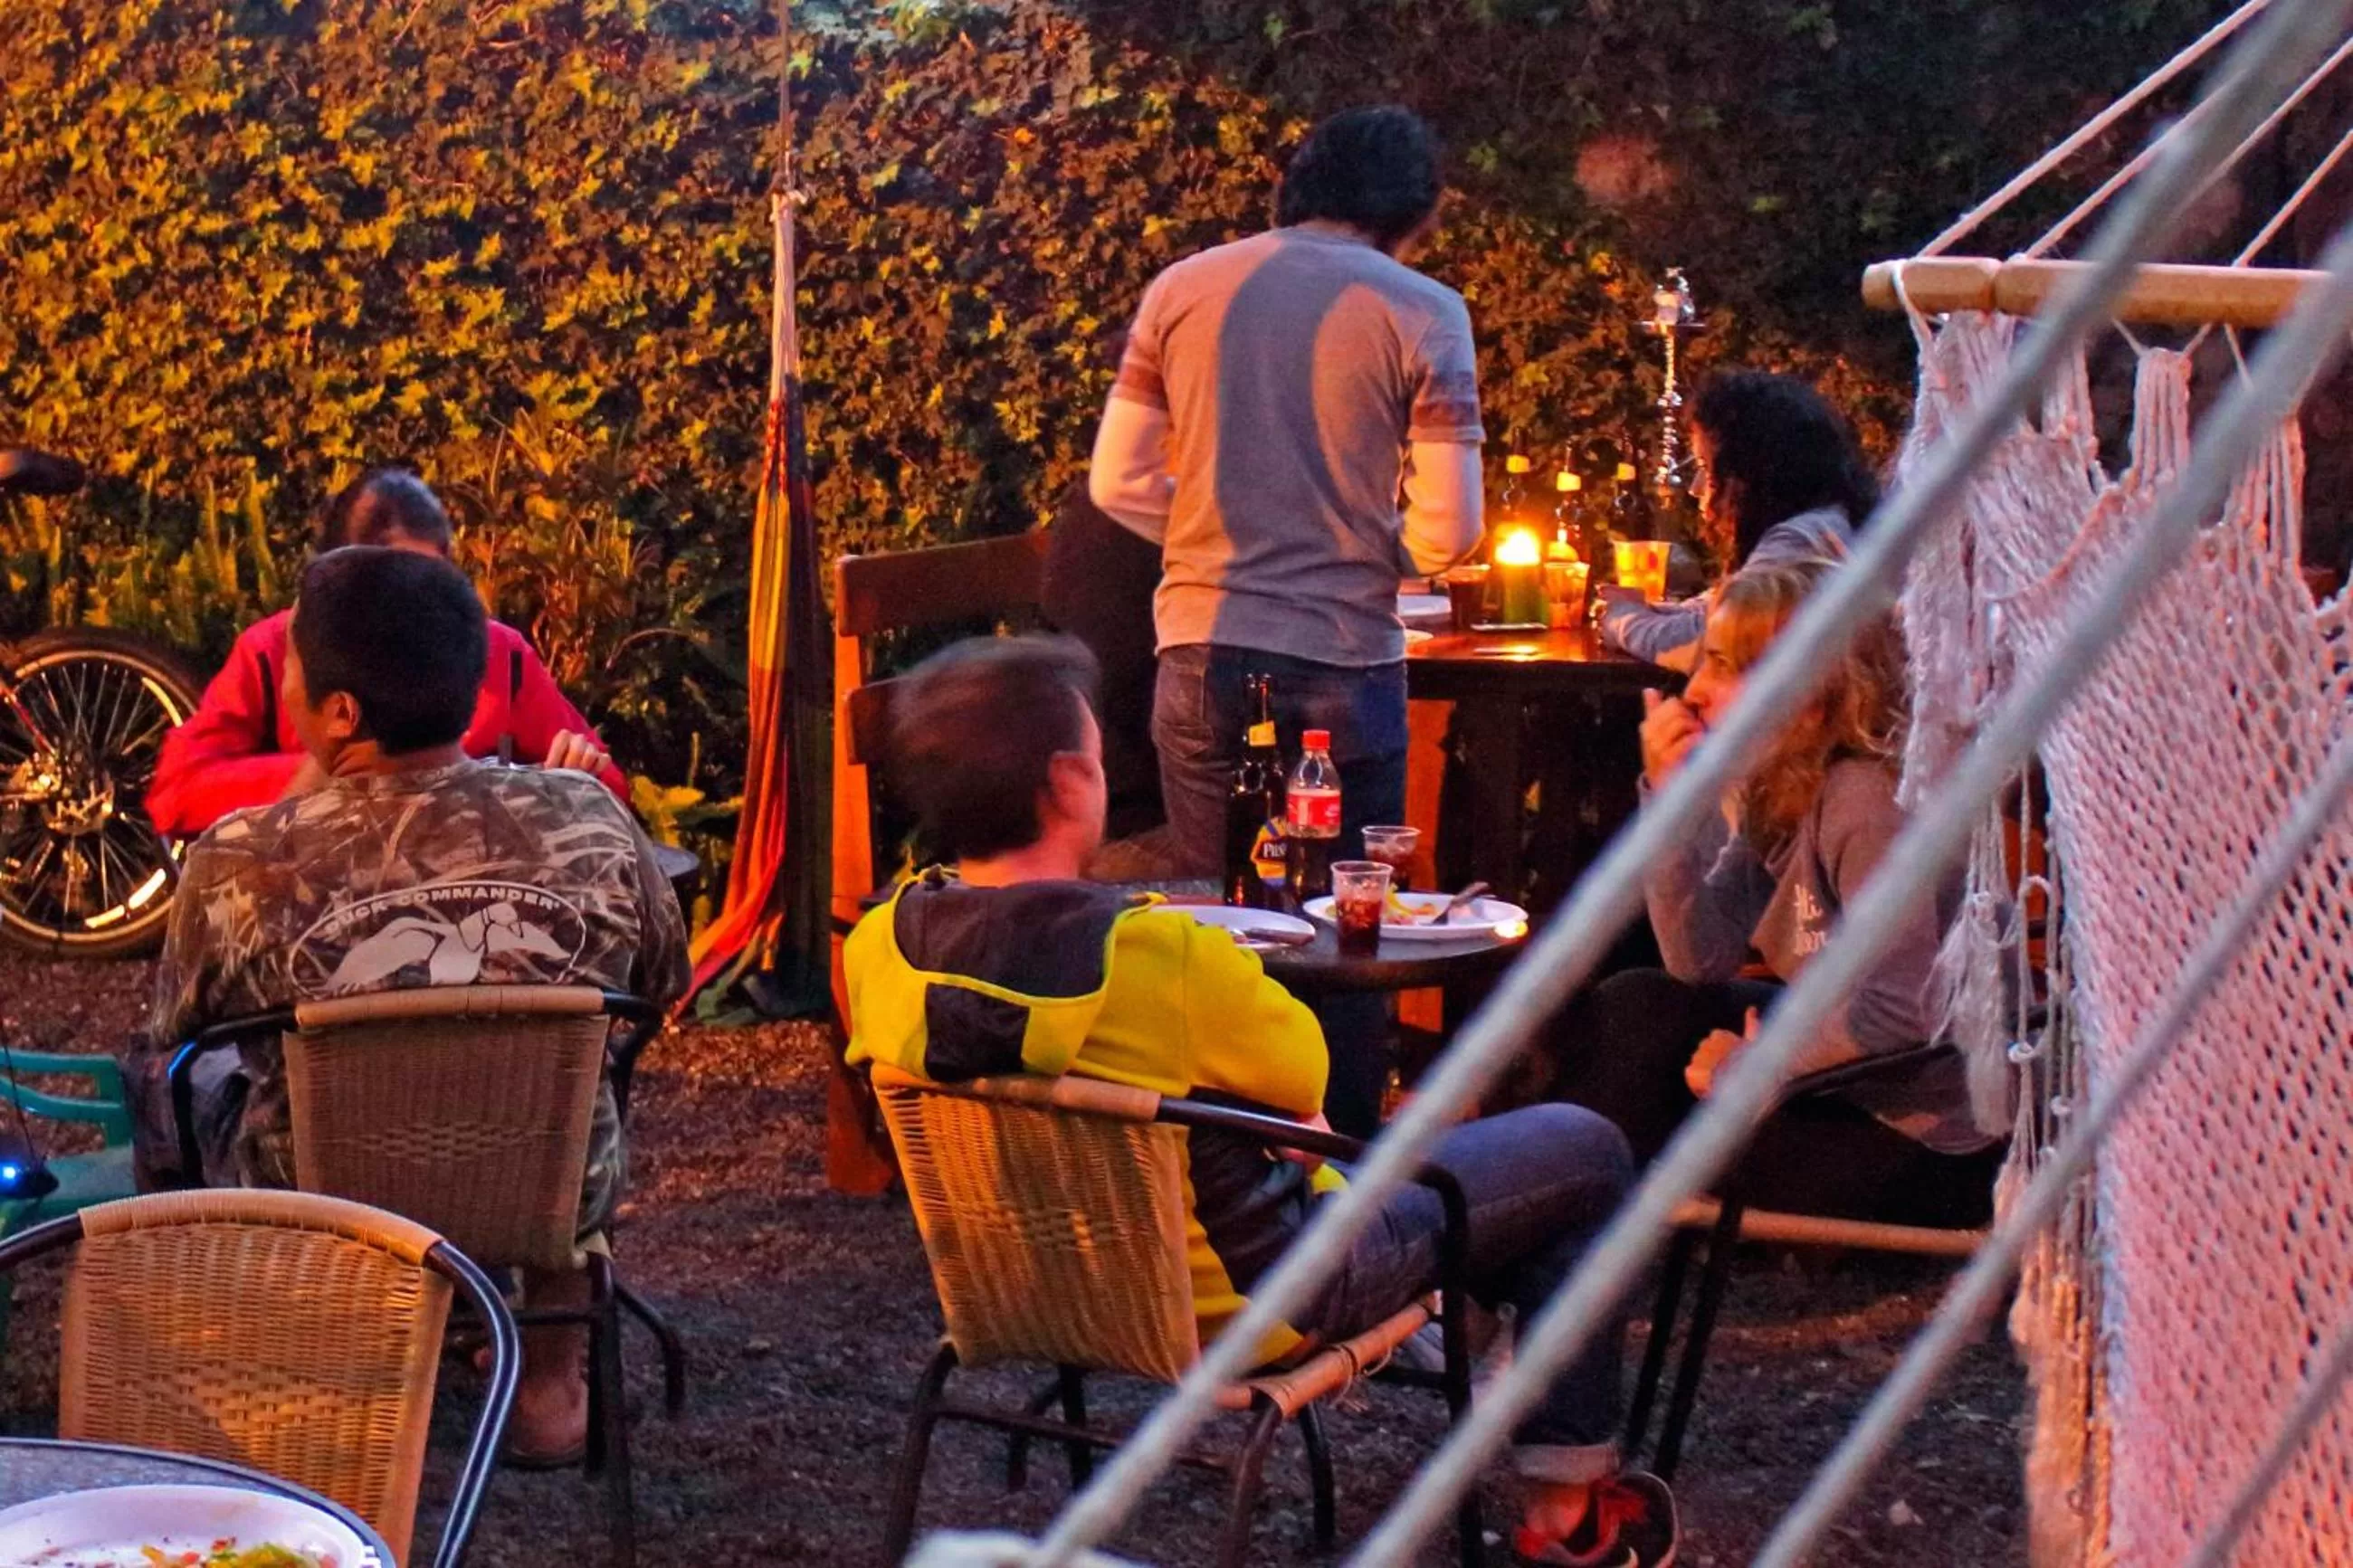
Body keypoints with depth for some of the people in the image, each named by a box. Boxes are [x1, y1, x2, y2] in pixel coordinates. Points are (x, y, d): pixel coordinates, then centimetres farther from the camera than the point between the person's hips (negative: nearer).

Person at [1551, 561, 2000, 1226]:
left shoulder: (1866, 800, -24)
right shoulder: (1775, 790, 2)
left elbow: (1897, 1012, -30)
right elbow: (1701, 964, -2)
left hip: (1927, 1147, -8)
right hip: (1847, 1083, 8)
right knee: (1631, 1008, 4)